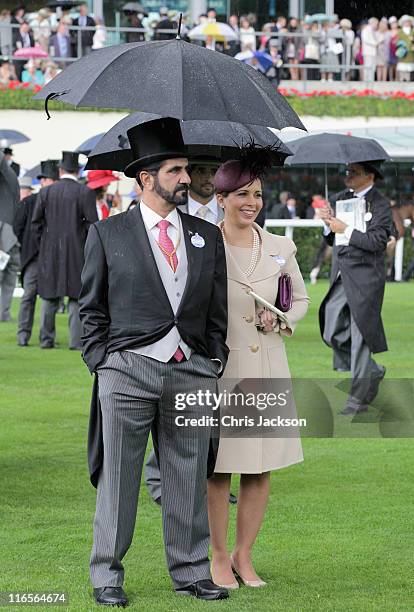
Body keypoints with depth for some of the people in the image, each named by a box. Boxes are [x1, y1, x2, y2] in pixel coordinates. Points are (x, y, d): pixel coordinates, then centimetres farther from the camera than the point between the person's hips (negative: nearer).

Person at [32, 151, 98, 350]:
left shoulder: (46, 192, 1)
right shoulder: (85, 192, -7)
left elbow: (36, 221, 2)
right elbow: (92, 223, -9)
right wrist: (80, 233, 8)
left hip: (50, 251, 2)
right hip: (76, 251, -2)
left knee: (49, 297, 10)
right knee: (76, 297, 2)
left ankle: (46, 339, 12)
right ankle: (76, 340, -2)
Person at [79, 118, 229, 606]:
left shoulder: (207, 237, 12)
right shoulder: (107, 234, 3)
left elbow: (218, 310, 16)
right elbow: (91, 308, 6)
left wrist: (214, 363, 7)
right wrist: (101, 361, -2)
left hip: (193, 373, 3)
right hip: (128, 370, -3)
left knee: (188, 478, 7)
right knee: (118, 477, 1)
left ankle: (191, 571, 16)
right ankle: (107, 576, 9)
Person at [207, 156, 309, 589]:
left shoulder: (279, 248, 5)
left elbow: (300, 300, 17)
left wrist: (281, 319, -4)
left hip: (267, 367, 4)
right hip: (218, 367, -3)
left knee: (261, 467, 6)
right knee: (218, 467, 1)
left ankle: (243, 555, 19)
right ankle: (218, 558, 14)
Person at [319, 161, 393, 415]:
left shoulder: (380, 204, -9)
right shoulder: (340, 198, 12)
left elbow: (377, 241, -19)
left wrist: (345, 229, -18)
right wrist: (329, 224, -3)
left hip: (365, 280, -7)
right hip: (341, 279, 7)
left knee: (360, 338, -3)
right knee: (333, 334, 6)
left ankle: (359, 399, 6)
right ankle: (372, 372, 28)